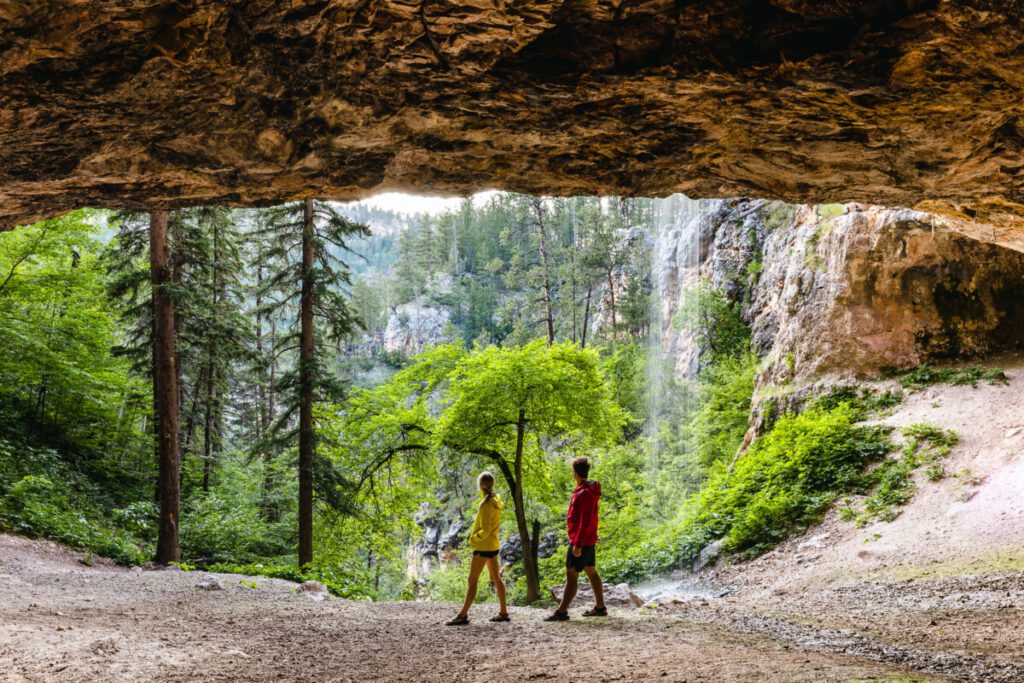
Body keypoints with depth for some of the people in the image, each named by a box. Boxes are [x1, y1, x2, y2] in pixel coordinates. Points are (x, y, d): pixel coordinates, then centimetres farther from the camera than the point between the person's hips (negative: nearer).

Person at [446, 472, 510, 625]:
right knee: (496, 578, 14)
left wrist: (474, 538, -8)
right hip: (493, 545, 9)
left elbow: (485, 531, -23)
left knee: (472, 580, -6)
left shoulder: (485, 505, -20)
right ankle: (503, 612, 20)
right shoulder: (496, 501, 6)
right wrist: (476, 533, 8)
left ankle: (463, 615, -5)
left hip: (483, 546, -9)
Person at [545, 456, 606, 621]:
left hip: (580, 542, -10)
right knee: (592, 572, 15)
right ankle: (600, 607, 22)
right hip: (589, 540, 10)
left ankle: (562, 611, -6)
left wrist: (577, 544, -25)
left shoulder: (585, 494, -21)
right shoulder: (590, 490, 10)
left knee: (571, 574, -7)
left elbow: (585, 522, -25)